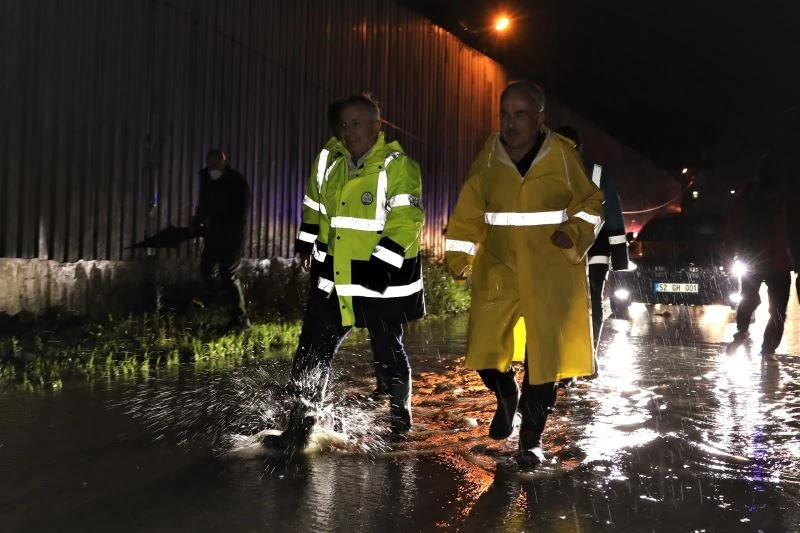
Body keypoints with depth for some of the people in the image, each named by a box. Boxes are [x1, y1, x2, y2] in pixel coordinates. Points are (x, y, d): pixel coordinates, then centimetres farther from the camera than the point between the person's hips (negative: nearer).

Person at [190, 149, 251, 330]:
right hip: (213, 234, 7)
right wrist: (197, 222, -1)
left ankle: (240, 319, 2)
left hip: (232, 236, -7)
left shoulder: (238, 182, -13)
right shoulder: (206, 179, 6)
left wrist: (218, 226, -22)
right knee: (207, 271, 5)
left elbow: (242, 214, -17)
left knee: (229, 275, -7)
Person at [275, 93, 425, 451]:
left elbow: (406, 220, -20)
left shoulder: (397, 166, -13)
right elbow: (314, 209, 21)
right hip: (334, 277, 5)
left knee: (388, 353, 12)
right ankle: (299, 428, 15)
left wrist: (381, 263, -25)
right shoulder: (328, 160, 6)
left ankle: (400, 416, 35)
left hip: (383, 278, -5)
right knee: (312, 352, 5)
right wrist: (308, 247, 20)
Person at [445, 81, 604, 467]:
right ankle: (507, 397, 35)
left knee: (544, 353, 2)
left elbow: (591, 202, 3)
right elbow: (469, 211, 2)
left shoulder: (562, 154, -7)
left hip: (551, 272, -2)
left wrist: (574, 234, -15)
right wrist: (460, 258, -4)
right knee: (483, 351, 0)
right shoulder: (490, 155, -2)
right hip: (499, 269, 2)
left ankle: (531, 439, 20)